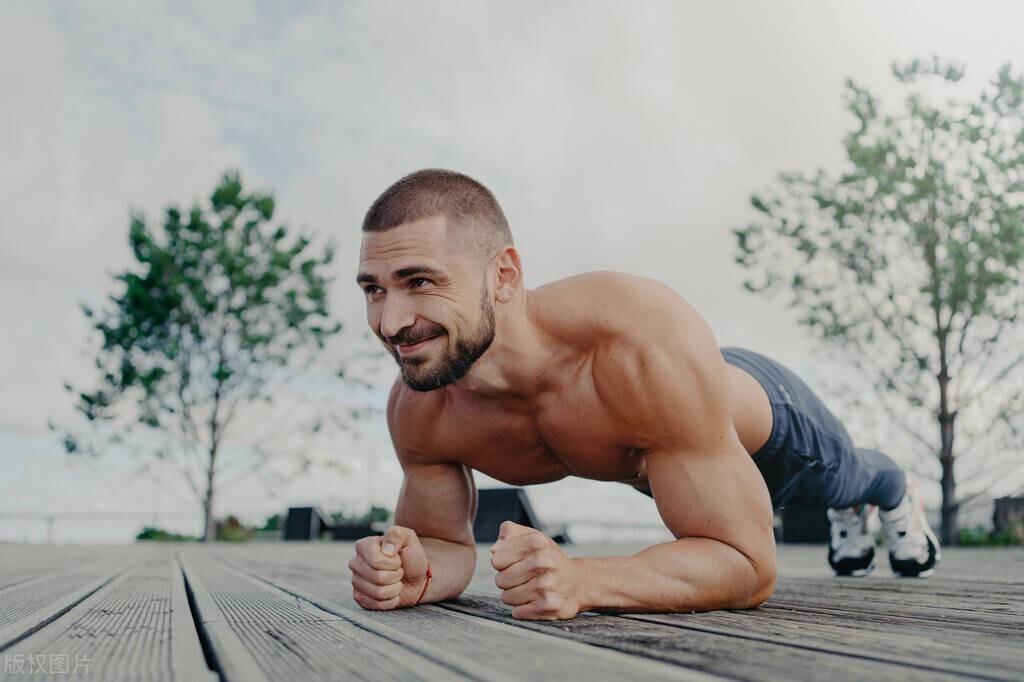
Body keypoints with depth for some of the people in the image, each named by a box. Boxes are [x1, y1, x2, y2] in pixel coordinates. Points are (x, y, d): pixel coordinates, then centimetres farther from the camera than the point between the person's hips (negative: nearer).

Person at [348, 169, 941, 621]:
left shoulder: (652, 343, -51)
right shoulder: (417, 412, -36)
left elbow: (749, 565, -44)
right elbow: (447, 541, -18)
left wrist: (581, 579, -61)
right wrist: (416, 574, -43)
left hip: (766, 423, -4)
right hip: (655, 463, 4)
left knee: (843, 480, 35)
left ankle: (898, 493, 73)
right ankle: (851, 514, 76)